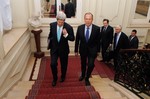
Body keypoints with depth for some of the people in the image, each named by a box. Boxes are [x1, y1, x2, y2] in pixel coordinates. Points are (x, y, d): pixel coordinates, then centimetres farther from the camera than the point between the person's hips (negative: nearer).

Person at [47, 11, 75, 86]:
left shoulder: (68, 27, -18)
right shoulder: (52, 25, -9)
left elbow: (72, 39, -13)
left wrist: (66, 35, -31)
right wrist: (49, 43, 18)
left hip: (63, 49, -1)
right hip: (54, 48, 1)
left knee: (64, 64, 15)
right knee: (53, 64, -6)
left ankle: (63, 76, 44)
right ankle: (54, 78, 22)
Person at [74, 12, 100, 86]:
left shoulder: (97, 28, -15)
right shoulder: (80, 28, -10)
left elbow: (98, 41, -5)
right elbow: (77, 40, -2)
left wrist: (97, 51, 0)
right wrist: (76, 50, 1)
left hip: (92, 50, -2)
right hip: (83, 49, 2)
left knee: (91, 65, -8)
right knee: (83, 64, 19)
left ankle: (87, 78, 19)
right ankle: (83, 75, 47)